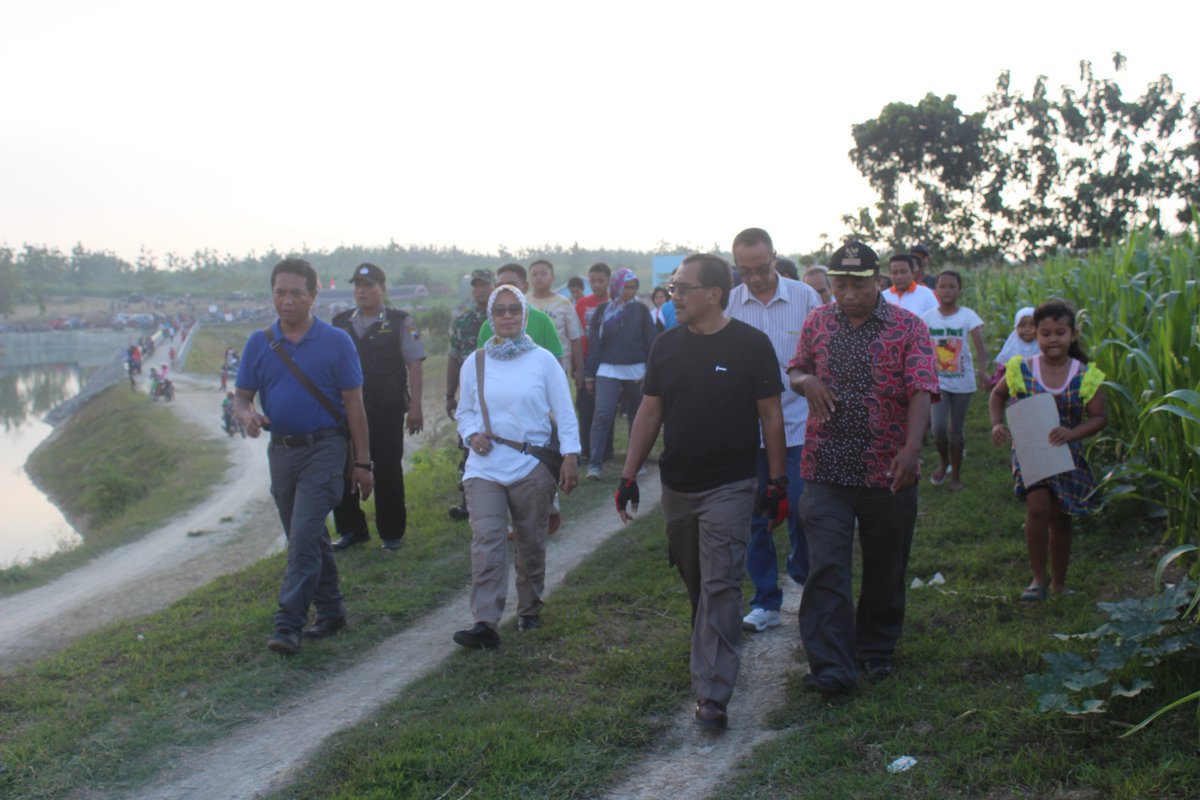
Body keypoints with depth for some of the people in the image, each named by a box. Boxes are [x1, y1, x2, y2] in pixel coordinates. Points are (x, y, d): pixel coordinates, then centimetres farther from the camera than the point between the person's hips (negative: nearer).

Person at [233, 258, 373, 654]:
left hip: (324, 449, -5)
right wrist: (247, 416, -18)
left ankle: (288, 624, -13)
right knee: (308, 538, 14)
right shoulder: (259, 343, 5)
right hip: (281, 450, 5)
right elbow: (241, 396, 7)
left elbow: (354, 404, -3)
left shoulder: (335, 342, -5)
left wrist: (362, 462, -5)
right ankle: (330, 611, 27)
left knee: (304, 537, -13)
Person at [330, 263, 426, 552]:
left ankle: (391, 533, 17)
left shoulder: (400, 322, -1)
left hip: (387, 410, -3)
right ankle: (351, 529, 20)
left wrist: (415, 407, -10)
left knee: (388, 472, 4)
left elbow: (414, 366, -4)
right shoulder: (341, 322, 9)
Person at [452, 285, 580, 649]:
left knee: (531, 543, 10)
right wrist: (472, 435, -6)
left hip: (532, 466, 0)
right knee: (486, 541, -12)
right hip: (486, 466, 1)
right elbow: (464, 411, 15)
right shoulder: (475, 363, 7)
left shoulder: (542, 359, 1)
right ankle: (485, 624, -16)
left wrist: (570, 456, -7)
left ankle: (529, 611, 29)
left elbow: (564, 413, 1)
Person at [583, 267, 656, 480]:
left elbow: (650, 342, 4)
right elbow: (595, 343, 4)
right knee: (602, 415, -13)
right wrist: (589, 375, 2)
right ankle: (595, 463, -13)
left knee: (637, 416, 10)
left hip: (636, 372, 1)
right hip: (608, 371, -1)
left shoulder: (641, 310, 4)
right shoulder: (603, 310, 3)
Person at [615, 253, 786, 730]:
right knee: (695, 583, 15)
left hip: (730, 488, -5)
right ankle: (712, 658, 35)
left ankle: (712, 695, -9)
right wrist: (629, 475, 5)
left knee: (720, 587, -9)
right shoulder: (667, 346, 6)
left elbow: (770, 414, -2)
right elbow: (650, 413, 10)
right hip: (677, 486, 5)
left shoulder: (750, 345, -6)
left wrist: (777, 480, -4)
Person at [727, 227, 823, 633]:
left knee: (801, 512, 0)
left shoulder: (805, 297, -1)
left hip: (797, 424, -1)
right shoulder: (729, 303, 0)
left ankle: (806, 581, 28)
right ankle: (765, 602, 20)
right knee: (755, 518, 7)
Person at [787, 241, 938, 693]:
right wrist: (806, 381, -7)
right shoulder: (817, 323, 7)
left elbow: (921, 390, -12)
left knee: (885, 570, 13)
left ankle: (877, 649, 32)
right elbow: (795, 370, 19)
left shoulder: (908, 327, -3)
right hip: (826, 470, 1)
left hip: (888, 472, -1)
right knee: (826, 569, -7)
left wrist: (912, 447, -28)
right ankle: (831, 668, -4)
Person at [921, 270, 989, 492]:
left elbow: (980, 346, -19)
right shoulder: (927, 317, -3)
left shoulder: (968, 316, -8)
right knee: (939, 426, -13)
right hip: (937, 380, 1)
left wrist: (982, 369, -36)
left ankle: (956, 475, 24)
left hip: (962, 382, 0)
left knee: (956, 430, 7)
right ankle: (944, 463, 17)